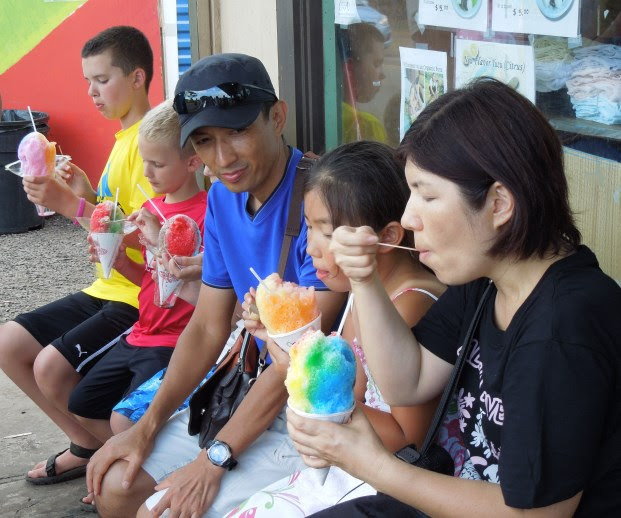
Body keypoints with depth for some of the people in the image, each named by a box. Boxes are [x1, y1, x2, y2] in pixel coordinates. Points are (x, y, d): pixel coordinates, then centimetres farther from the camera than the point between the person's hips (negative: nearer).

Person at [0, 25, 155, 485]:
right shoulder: (124, 138, 15)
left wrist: (72, 205, -23)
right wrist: (87, 194, 1)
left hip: (141, 297, -10)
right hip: (108, 289, 10)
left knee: (52, 367, -22)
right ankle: (88, 444, 13)